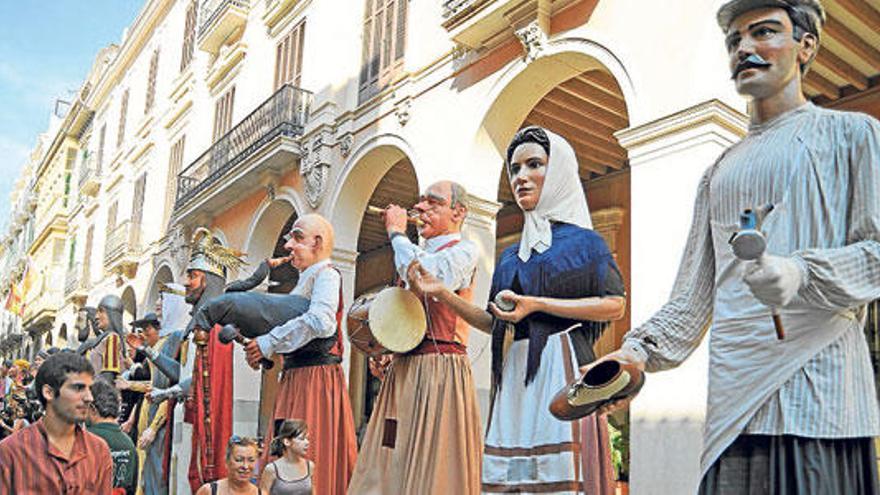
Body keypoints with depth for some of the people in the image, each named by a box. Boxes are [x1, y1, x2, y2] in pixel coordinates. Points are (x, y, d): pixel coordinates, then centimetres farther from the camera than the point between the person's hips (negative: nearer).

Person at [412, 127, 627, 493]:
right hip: (514, 377, 5)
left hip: (559, 368, -5)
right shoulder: (511, 256, 19)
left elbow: (615, 305, -8)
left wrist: (536, 304, -14)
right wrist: (441, 292, 10)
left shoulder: (582, 241, 3)